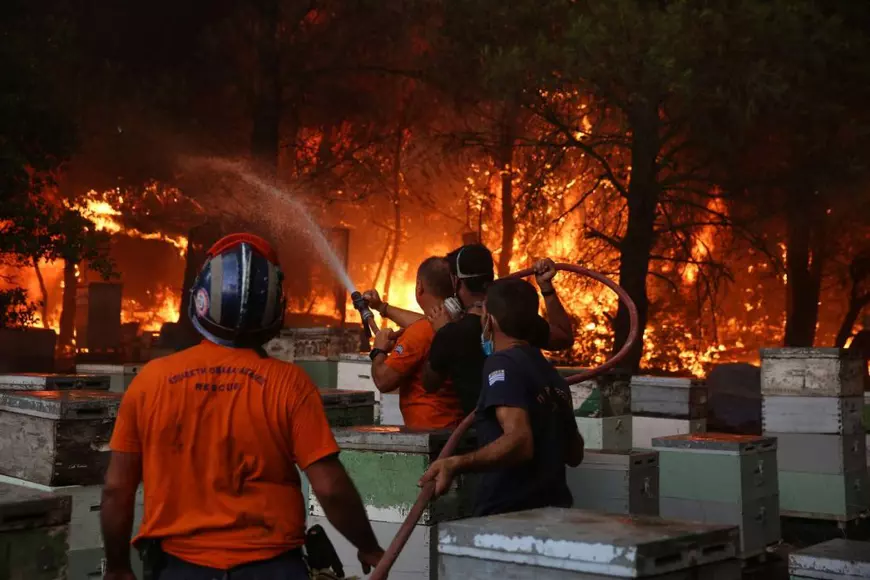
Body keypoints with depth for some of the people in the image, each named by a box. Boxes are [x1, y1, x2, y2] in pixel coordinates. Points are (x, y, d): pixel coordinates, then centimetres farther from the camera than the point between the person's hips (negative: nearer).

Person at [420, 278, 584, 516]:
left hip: (509, 515, -8)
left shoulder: (502, 363, -13)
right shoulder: (551, 372, 11)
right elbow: (574, 454, 19)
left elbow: (519, 441, -27)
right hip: (552, 510, 8)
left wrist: (455, 464, -39)